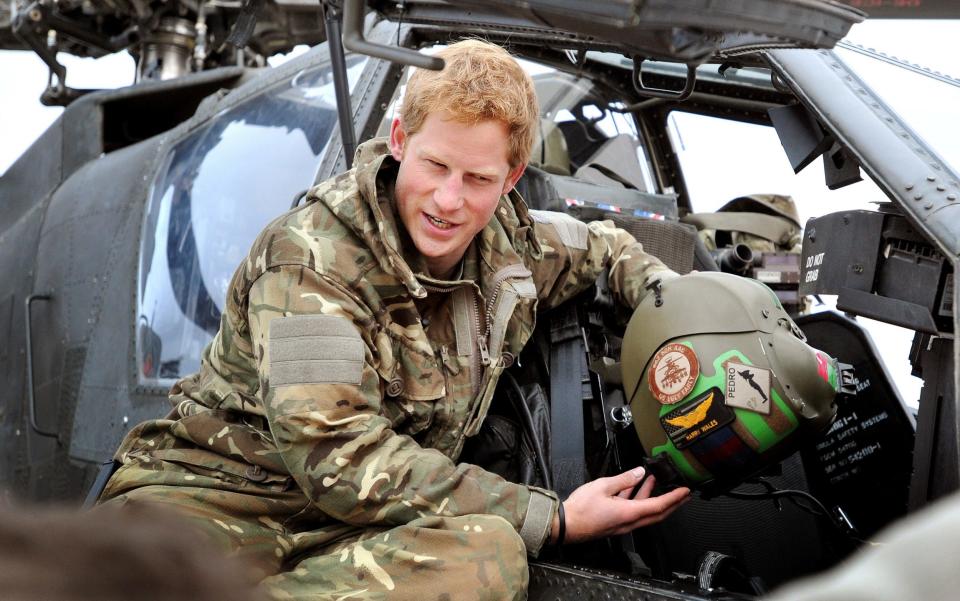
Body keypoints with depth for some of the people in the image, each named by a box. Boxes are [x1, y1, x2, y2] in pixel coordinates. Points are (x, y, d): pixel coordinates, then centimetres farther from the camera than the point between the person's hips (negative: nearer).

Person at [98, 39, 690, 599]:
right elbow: (337, 456, -23)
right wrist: (553, 518, -20)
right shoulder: (314, 256, -14)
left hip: (369, 524, 7)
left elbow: (605, 245, 31)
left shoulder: (509, 244, 7)